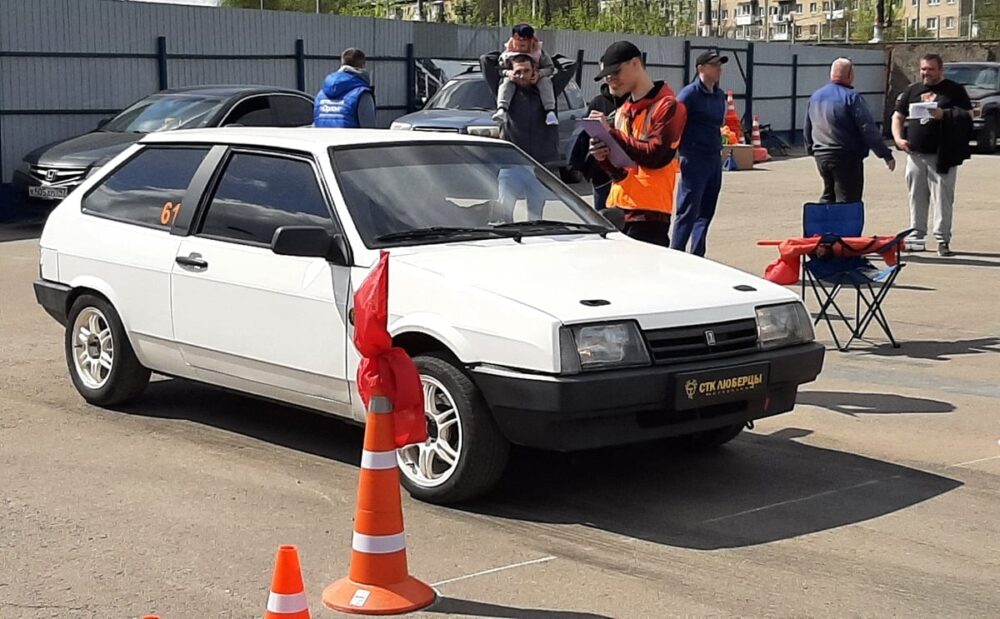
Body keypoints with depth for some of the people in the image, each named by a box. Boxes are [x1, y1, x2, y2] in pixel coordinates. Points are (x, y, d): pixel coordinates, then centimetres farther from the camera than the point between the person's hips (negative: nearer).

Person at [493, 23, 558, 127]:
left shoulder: (539, 53, -6)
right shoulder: (508, 53, -4)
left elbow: (550, 68, -8)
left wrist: (539, 74, -29)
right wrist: (508, 73, -30)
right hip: (515, 80, 0)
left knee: (545, 80, -30)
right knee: (506, 81, -31)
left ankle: (550, 111, -42)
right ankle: (501, 109, -49)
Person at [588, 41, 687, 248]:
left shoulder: (667, 106, -5)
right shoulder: (623, 111, 20)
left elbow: (655, 156, -15)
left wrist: (611, 133, -13)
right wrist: (604, 157, -1)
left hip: (648, 215, -8)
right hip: (617, 209, 8)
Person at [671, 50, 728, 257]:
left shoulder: (719, 95, 13)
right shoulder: (689, 94, -10)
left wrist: (719, 147, 17)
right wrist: (683, 151, -17)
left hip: (714, 160, 8)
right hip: (695, 160, -8)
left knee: (706, 212, 11)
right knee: (688, 212, -7)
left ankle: (697, 257, 17)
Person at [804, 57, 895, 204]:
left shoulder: (815, 97, 11)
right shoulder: (852, 97, -12)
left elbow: (807, 129, 20)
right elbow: (868, 129, -15)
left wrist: (811, 149, 34)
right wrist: (886, 155, -12)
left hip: (821, 157, 7)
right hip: (846, 158, -7)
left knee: (828, 196, 18)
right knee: (847, 199, -5)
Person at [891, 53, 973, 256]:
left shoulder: (954, 90, 4)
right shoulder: (912, 90, 15)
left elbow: (968, 116, -2)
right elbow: (897, 117, 17)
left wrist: (944, 115, -17)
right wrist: (898, 138, 0)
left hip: (942, 156, -4)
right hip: (916, 154, 4)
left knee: (943, 198, -5)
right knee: (917, 198, 8)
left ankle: (943, 240, -1)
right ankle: (917, 238, 16)